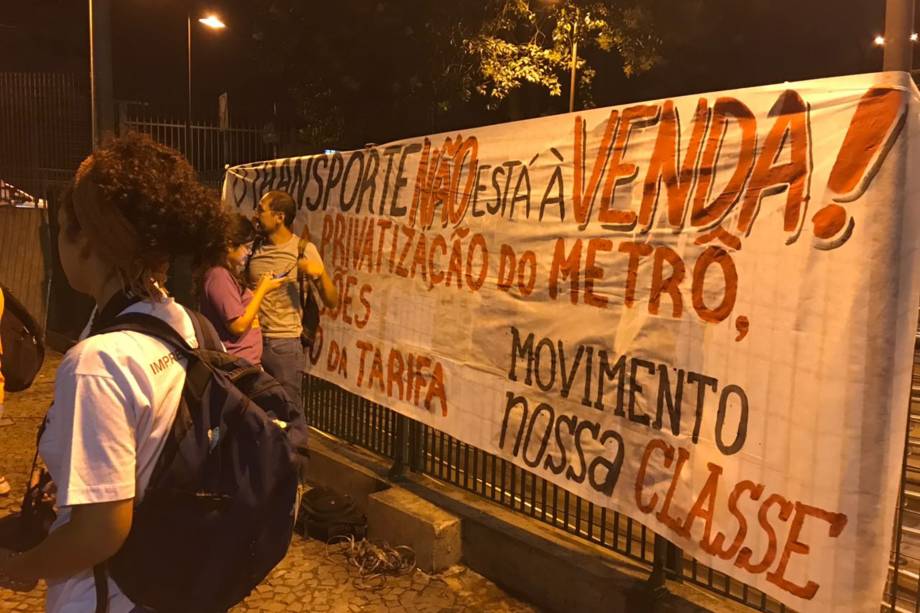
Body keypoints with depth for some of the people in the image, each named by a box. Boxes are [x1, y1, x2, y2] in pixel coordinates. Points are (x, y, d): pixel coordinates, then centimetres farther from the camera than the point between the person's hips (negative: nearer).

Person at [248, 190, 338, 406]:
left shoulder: (303, 249, -4)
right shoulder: (254, 249, 7)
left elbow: (331, 301, -8)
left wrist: (321, 273, -26)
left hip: (284, 343, -4)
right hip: (252, 340, 4)